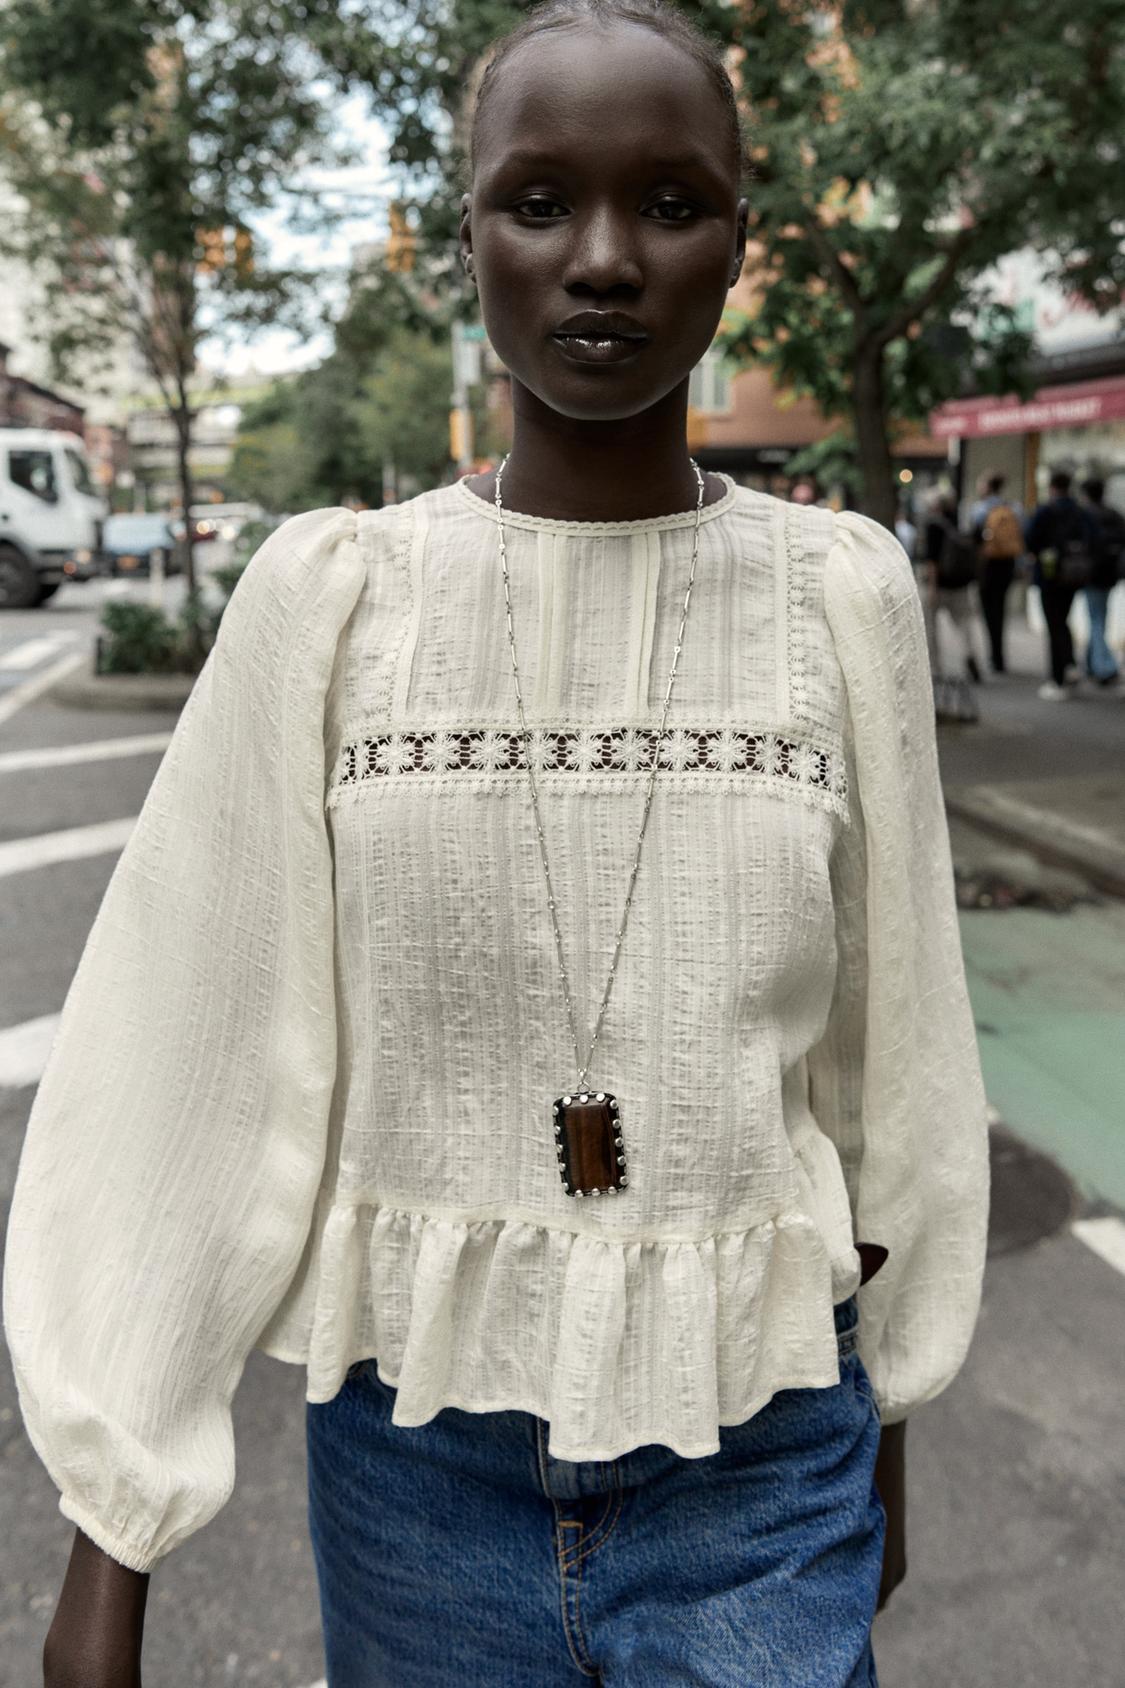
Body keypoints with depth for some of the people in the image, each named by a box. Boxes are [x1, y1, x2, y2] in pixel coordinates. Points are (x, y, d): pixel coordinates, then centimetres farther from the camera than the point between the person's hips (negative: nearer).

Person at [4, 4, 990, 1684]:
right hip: (417, 1449, 1)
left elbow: (891, 1046, 1)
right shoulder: (329, 597, -8)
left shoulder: (844, 596, -6)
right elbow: (189, 1059, -7)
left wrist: (886, 1432, 10)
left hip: (759, 1469, 0)